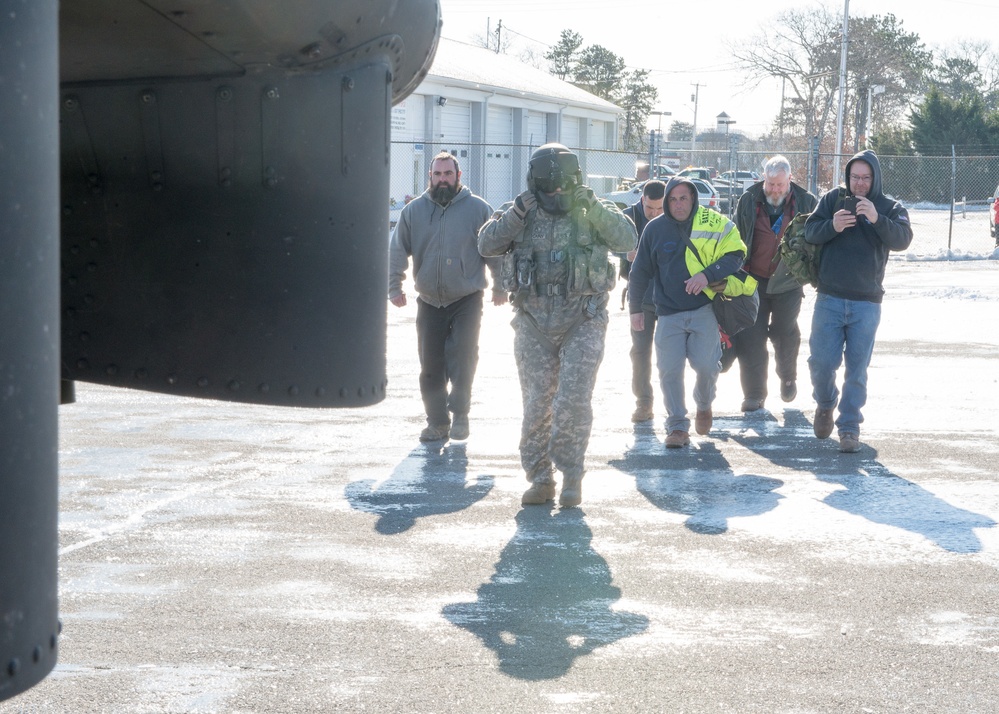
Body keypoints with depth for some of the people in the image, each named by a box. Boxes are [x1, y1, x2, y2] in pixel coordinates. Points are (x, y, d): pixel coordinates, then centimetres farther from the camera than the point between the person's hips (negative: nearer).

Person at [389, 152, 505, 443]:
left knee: (463, 359, -12)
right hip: (429, 302, 2)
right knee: (430, 366, 4)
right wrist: (395, 287, 1)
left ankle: (460, 414, 3)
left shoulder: (478, 209, 0)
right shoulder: (414, 210, 4)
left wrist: (500, 287, 4)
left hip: (467, 301, -2)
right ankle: (437, 421, 14)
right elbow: (397, 251, 8)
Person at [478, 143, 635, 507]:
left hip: (582, 323, -2)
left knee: (573, 400, -10)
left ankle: (571, 474, 4)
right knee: (537, 403, 3)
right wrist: (516, 214, -19)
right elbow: (486, 245, -6)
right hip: (534, 324, 2)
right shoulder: (524, 215, 5)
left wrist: (595, 208, -27)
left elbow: (626, 240, -16)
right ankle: (540, 478, 13)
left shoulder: (592, 212, 0)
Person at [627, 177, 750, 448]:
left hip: (705, 309, -1)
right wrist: (635, 308, 12)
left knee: (706, 365, -7)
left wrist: (708, 274, -18)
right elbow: (640, 271, 11)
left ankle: (704, 405, 25)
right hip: (668, 314, 2)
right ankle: (677, 426, 7)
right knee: (669, 371, -4)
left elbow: (735, 255, -3)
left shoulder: (714, 224, -3)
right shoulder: (655, 229, 3)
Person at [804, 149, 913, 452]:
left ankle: (849, 427, 8)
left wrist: (877, 220, -31)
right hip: (829, 299, 1)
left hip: (866, 303, -1)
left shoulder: (890, 208, 2)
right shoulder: (833, 199, 5)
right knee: (822, 362, 1)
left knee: (857, 369, -1)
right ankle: (825, 405, 29)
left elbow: (902, 240, -14)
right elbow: (810, 231, -4)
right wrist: (832, 226, -25)